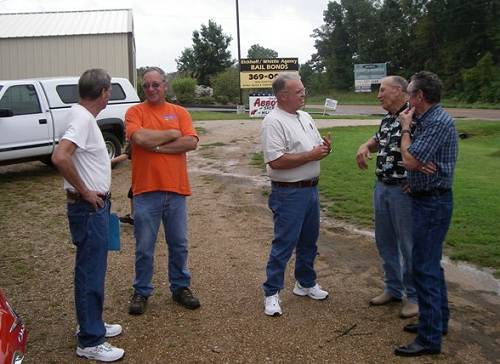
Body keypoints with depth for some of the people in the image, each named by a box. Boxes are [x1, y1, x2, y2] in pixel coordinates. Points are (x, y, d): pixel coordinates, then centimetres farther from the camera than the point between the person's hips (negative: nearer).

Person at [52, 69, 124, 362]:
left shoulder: (85, 117, 11)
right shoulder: (82, 118, -19)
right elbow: (60, 157, -33)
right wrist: (84, 192, -23)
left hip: (96, 206, 10)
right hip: (89, 208, -10)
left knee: (94, 269, 19)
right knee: (91, 272, -2)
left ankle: (92, 324, 33)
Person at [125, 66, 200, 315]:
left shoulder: (180, 112, 7)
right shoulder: (135, 112, 0)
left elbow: (191, 142, -8)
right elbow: (139, 138, -19)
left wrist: (157, 146, -13)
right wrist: (172, 134, -8)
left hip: (176, 190, 3)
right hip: (146, 191, -2)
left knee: (179, 245, 14)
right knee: (144, 248, 7)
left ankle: (180, 287, 30)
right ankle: (141, 292, 23)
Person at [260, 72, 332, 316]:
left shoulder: (305, 117, 12)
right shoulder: (273, 122, -16)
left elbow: (317, 148, 20)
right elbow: (276, 161, -25)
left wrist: (325, 148, -4)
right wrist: (311, 155, -20)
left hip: (311, 189, 9)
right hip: (289, 193, -8)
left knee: (309, 241, 18)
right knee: (284, 244, -2)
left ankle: (306, 283, 35)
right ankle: (272, 294, 10)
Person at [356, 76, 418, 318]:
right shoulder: (386, 120, 11)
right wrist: (365, 147, 7)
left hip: (404, 191, -8)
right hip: (381, 188, 9)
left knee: (408, 245, 3)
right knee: (385, 242, 16)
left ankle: (415, 296, 19)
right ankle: (393, 289, 32)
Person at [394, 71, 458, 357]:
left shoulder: (439, 122, -20)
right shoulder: (426, 121, 11)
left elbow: (410, 160, -21)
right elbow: (415, 158, 10)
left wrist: (405, 128, -7)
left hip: (433, 202, -10)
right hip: (426, 199, 10)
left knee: (425, 268, -5)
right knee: (431, 264, 19)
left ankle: (430, 338, 4)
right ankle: (438, 321, 33)